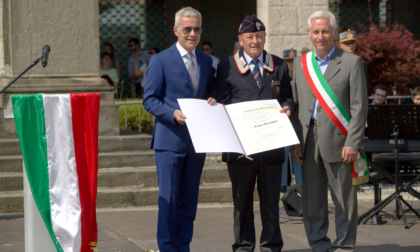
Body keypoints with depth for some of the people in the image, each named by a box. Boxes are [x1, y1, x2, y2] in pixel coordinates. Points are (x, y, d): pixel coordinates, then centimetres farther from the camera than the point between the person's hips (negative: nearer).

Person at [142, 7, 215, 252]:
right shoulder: (160, 61, -3)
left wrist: (212, 102, -3)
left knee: (189, 200, 9)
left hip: (196, 139, 5)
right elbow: (150, 100, -5)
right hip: (170, 139, -5)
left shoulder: (206, 61, 13)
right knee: (169, 199, -4)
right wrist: (173, 114, -20)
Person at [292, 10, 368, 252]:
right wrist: (296, 140, 6)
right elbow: (296, 104, 14)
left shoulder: (352, 62, 0)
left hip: (337, 141, -4)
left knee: (344, 197, 0)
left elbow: (359, 108, -4)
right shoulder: (300, 63, 13)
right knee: (312, 198, 7)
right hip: (309, 139, 4)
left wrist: (352, 143, -11)